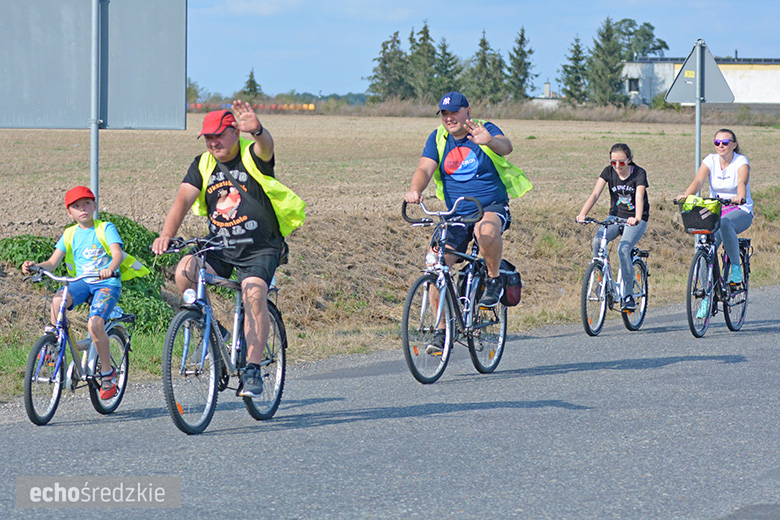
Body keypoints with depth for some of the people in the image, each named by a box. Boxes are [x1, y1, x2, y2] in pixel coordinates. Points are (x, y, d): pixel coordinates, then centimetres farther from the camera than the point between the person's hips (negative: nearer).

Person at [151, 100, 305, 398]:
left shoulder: (252, 157, -9)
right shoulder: (203, 165, 3)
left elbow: (265, 146, -33)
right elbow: (184, 198, -9)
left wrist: (257, 130, -59)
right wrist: (166, 235, -27)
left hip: (260, 249, -4)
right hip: (219, 248, 4)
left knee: (254, 294, -28)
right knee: (184, 270, -23)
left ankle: (253, 369, -21)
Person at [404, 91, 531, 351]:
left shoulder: (485, 130, -5)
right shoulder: (438, 139, 5)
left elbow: (506, 147, -26)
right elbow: (425, 168, -8)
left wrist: (489, 141, -50)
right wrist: (414, 191, -30)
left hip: (492, 207, -4)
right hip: (456, 214, 4)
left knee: (486, 231, -39)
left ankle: (494, 280, -11)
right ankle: (443, 327, 1)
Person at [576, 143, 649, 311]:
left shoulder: (639, 173, -14)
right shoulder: (609, 172, -4)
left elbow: (639, 197, -30)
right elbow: (595, 194, -15)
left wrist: (637, 219, -48)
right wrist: (582, 213, -32)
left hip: (635, 220, -4)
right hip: (615, 216, 4)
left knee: (623, 249, -29)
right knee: (598, 240, -27)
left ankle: (628, 296, -20)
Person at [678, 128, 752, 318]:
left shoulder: (741, 162, -8)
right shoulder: (710, 160, 1)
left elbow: (742, 182, -28)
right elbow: (698, 181, -16)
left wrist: (739, 197, -51)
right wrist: (686, 196, -37)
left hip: (740, 212, -4)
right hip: (715, 210, 4)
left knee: (723, 223, -39)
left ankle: (736, 267, -23)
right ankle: (707, 297, -3)